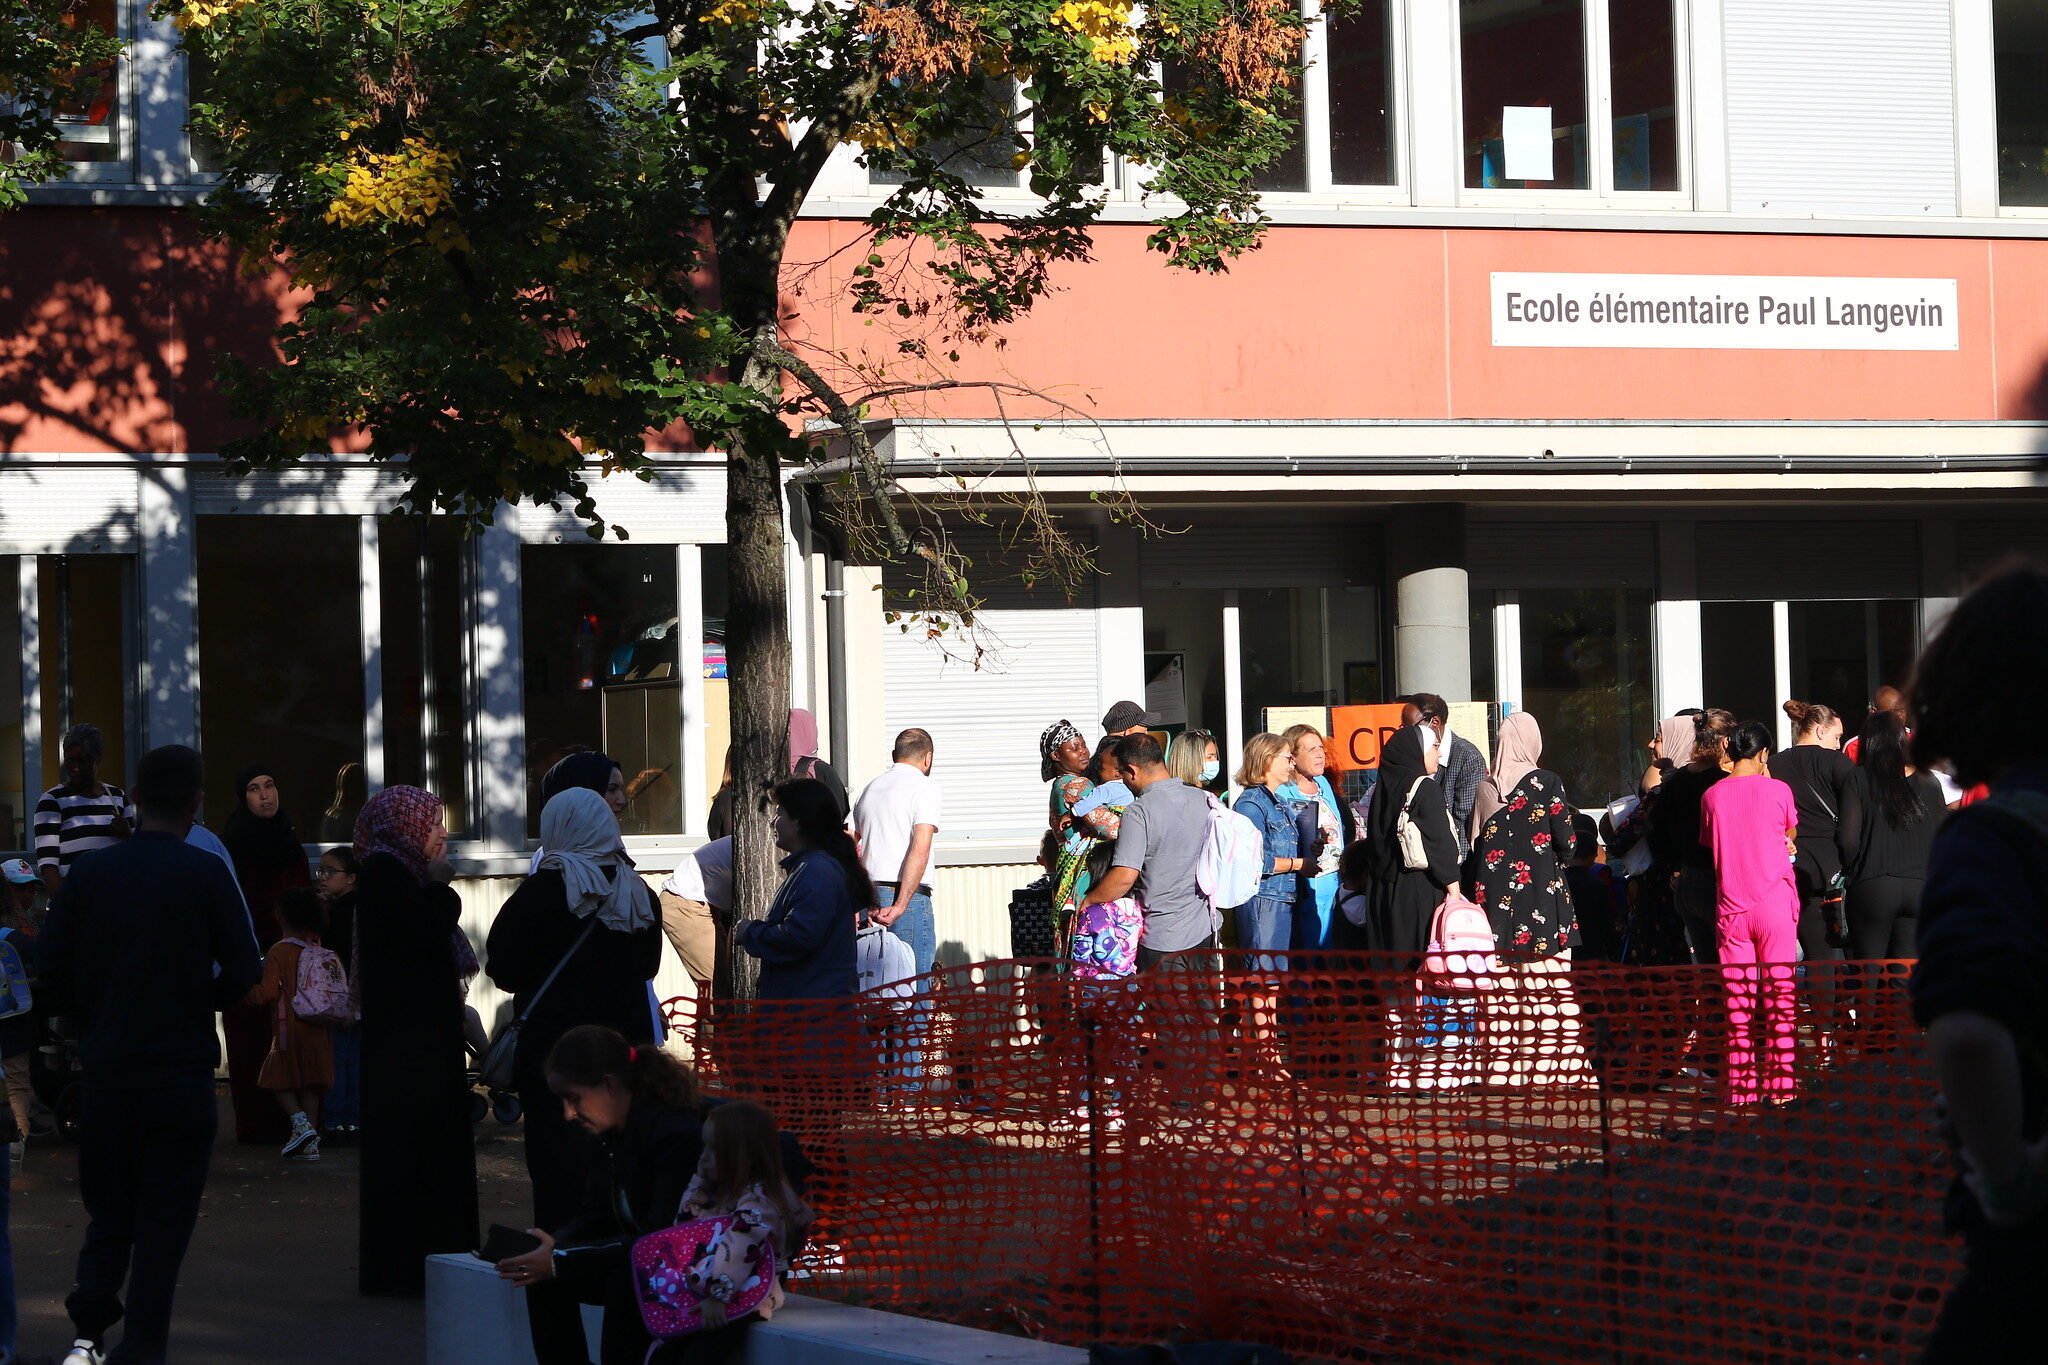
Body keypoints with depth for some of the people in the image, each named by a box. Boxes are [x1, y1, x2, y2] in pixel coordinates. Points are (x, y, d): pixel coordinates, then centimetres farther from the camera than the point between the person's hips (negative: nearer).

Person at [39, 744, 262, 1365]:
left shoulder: (87, 872, 1)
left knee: (109, 1213, 14)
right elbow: (243, 971, -6)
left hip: (106, 1070, 3)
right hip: (181, 1070, -3)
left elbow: (55, 972, 3)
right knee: (164, 1220, 5)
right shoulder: (206, 873, -7)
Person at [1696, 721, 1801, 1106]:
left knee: (1738, 1002, 5)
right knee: (1779, 996, 2)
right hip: (1775, 902, -2)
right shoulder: (1777, 790, -4)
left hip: (1730, 907, 2)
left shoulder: (1712, 795, 0)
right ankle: (1779, 1084, 1)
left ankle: (1741, 1087, 5)